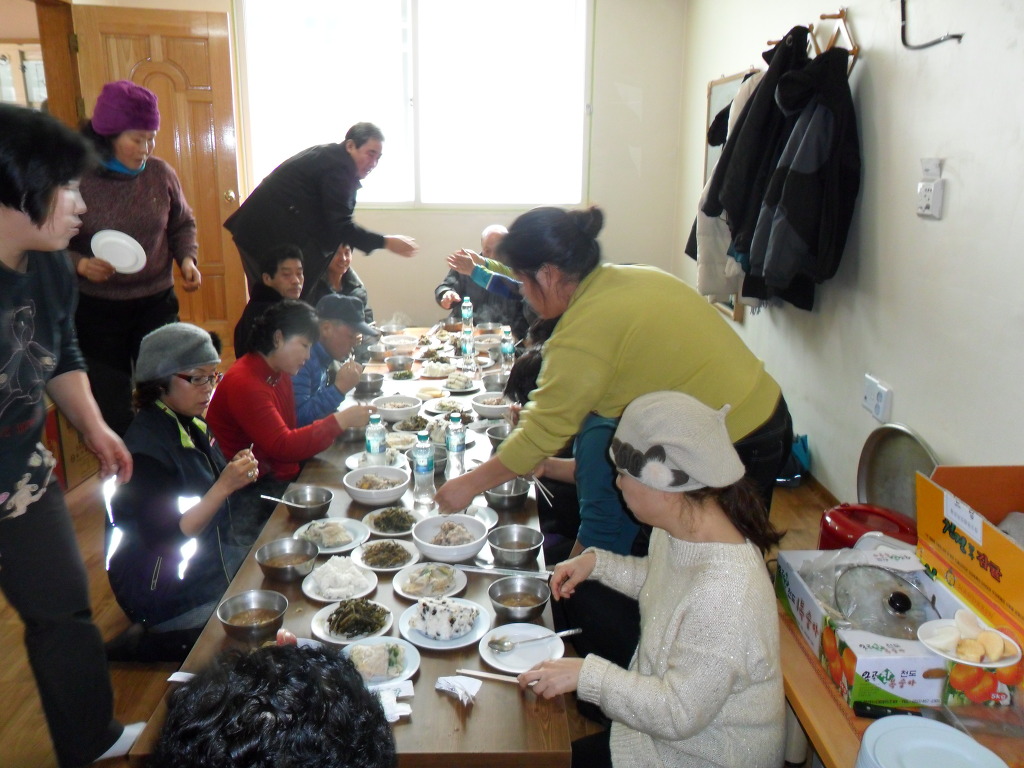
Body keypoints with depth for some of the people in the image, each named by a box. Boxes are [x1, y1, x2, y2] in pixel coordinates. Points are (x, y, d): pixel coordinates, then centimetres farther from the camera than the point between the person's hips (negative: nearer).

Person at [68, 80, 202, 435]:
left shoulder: (161, 173, -3)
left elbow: (183, 224, 12)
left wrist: (187, 258, -6)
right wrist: (81, 264, -24)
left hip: (157, 303, 3)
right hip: (97, 310, -2)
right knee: (112, 407, 9)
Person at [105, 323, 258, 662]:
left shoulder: (191, 424, 1)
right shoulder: (146, 448, -22)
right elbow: (163, 541, -23)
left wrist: (235, 471, -5)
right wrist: (225, 486, -29)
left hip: (210, 561, 8)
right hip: (164, 591, -8)